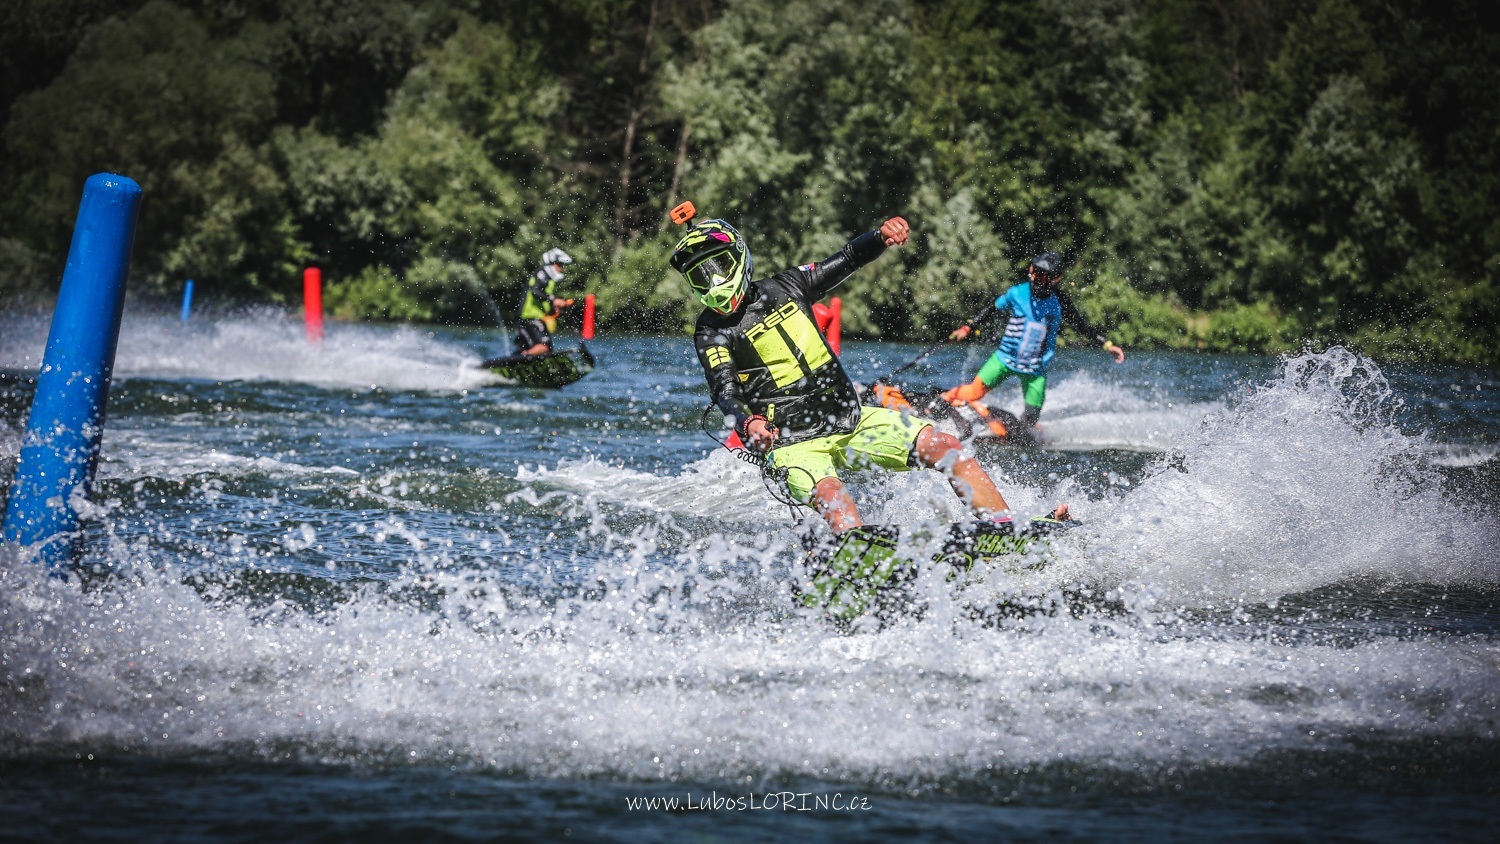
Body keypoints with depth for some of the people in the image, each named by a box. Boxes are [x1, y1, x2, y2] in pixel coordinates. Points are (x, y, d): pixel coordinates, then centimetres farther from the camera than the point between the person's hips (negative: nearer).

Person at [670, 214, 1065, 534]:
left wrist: (882, 237, -9)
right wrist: (748, 424, -36)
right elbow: (725, 392, -14)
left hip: (852, 419, 4)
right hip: (795, 444, -4)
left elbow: (846, 260, 13)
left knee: (943, 446, -13)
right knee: (829, 496, -35)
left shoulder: (785, 287, 11)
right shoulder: (712, 332, 0)